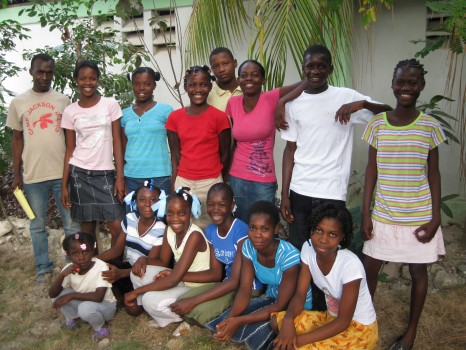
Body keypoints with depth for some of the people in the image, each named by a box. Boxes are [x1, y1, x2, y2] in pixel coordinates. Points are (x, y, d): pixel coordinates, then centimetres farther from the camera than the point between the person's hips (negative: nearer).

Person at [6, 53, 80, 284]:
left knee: (72, 223, 7)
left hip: (63, 172, 0)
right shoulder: (18, 102, 5)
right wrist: (16, 174, 4)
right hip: (33, 175, 1)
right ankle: (43, 268, 23)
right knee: (37, 225, 10)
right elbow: (17, 139, 8)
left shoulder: (63, 100, 4)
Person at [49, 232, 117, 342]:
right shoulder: (69, 269, -14)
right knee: (58, 294, -16)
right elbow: (52, 294, -17)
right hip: (82, 302, 5)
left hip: (105, 305, -5)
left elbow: (98, 297, -36)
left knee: (86, 308, -36)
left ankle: (101, 329, -5)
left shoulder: (100, 266, -29)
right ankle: (71, 318, 11)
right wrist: (62, 275, -33)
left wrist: (71, 295, -33)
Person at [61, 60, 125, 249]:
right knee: (87, 227, 6)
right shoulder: (70, 111, 4)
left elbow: (117, 142, 0)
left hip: (105, 173, -1)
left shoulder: (111, 104, 1)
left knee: (117, 226, -7)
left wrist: (120, 177, -6)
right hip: (79, 174, 1)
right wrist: (64, 185, 2)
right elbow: (70, 150, 6)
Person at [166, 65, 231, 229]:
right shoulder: (174, 117, 3)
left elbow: (225, 154, 2)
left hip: (211, 183, -2)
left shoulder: (220, 117, -5)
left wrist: (218, 183, 8)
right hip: (183, 182, 2)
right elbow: (175, 156, 4)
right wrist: (173, 186, -2)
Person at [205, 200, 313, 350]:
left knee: (259, 331, -28)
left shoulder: (290, 255, -31)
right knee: (228, 324, -16)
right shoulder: (248, 247, -15)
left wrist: (239, 321, -35)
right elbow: (244, 291, -13)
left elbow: (281, 306, -27)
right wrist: (230, 318, -34)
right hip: (271, 298, 5)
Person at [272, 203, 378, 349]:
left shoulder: (350, 264, -30)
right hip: (332, 317, 6)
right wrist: (288, 320, -30)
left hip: (359, 327, -6)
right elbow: (299, 295, -8)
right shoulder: (308, 249, -14)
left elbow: (344, 321, -23)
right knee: (276, 321, -11)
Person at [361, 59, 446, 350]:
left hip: (419, 217, -1)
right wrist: (366, 213, -2)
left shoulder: (430, 126, -5)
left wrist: (436, 217, -6)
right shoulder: (377, 124, -2)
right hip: (384, 215, 1)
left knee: (418, 272, 12)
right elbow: (371, 170, 1)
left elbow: (433, 174, -1)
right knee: (369, 268, 10)